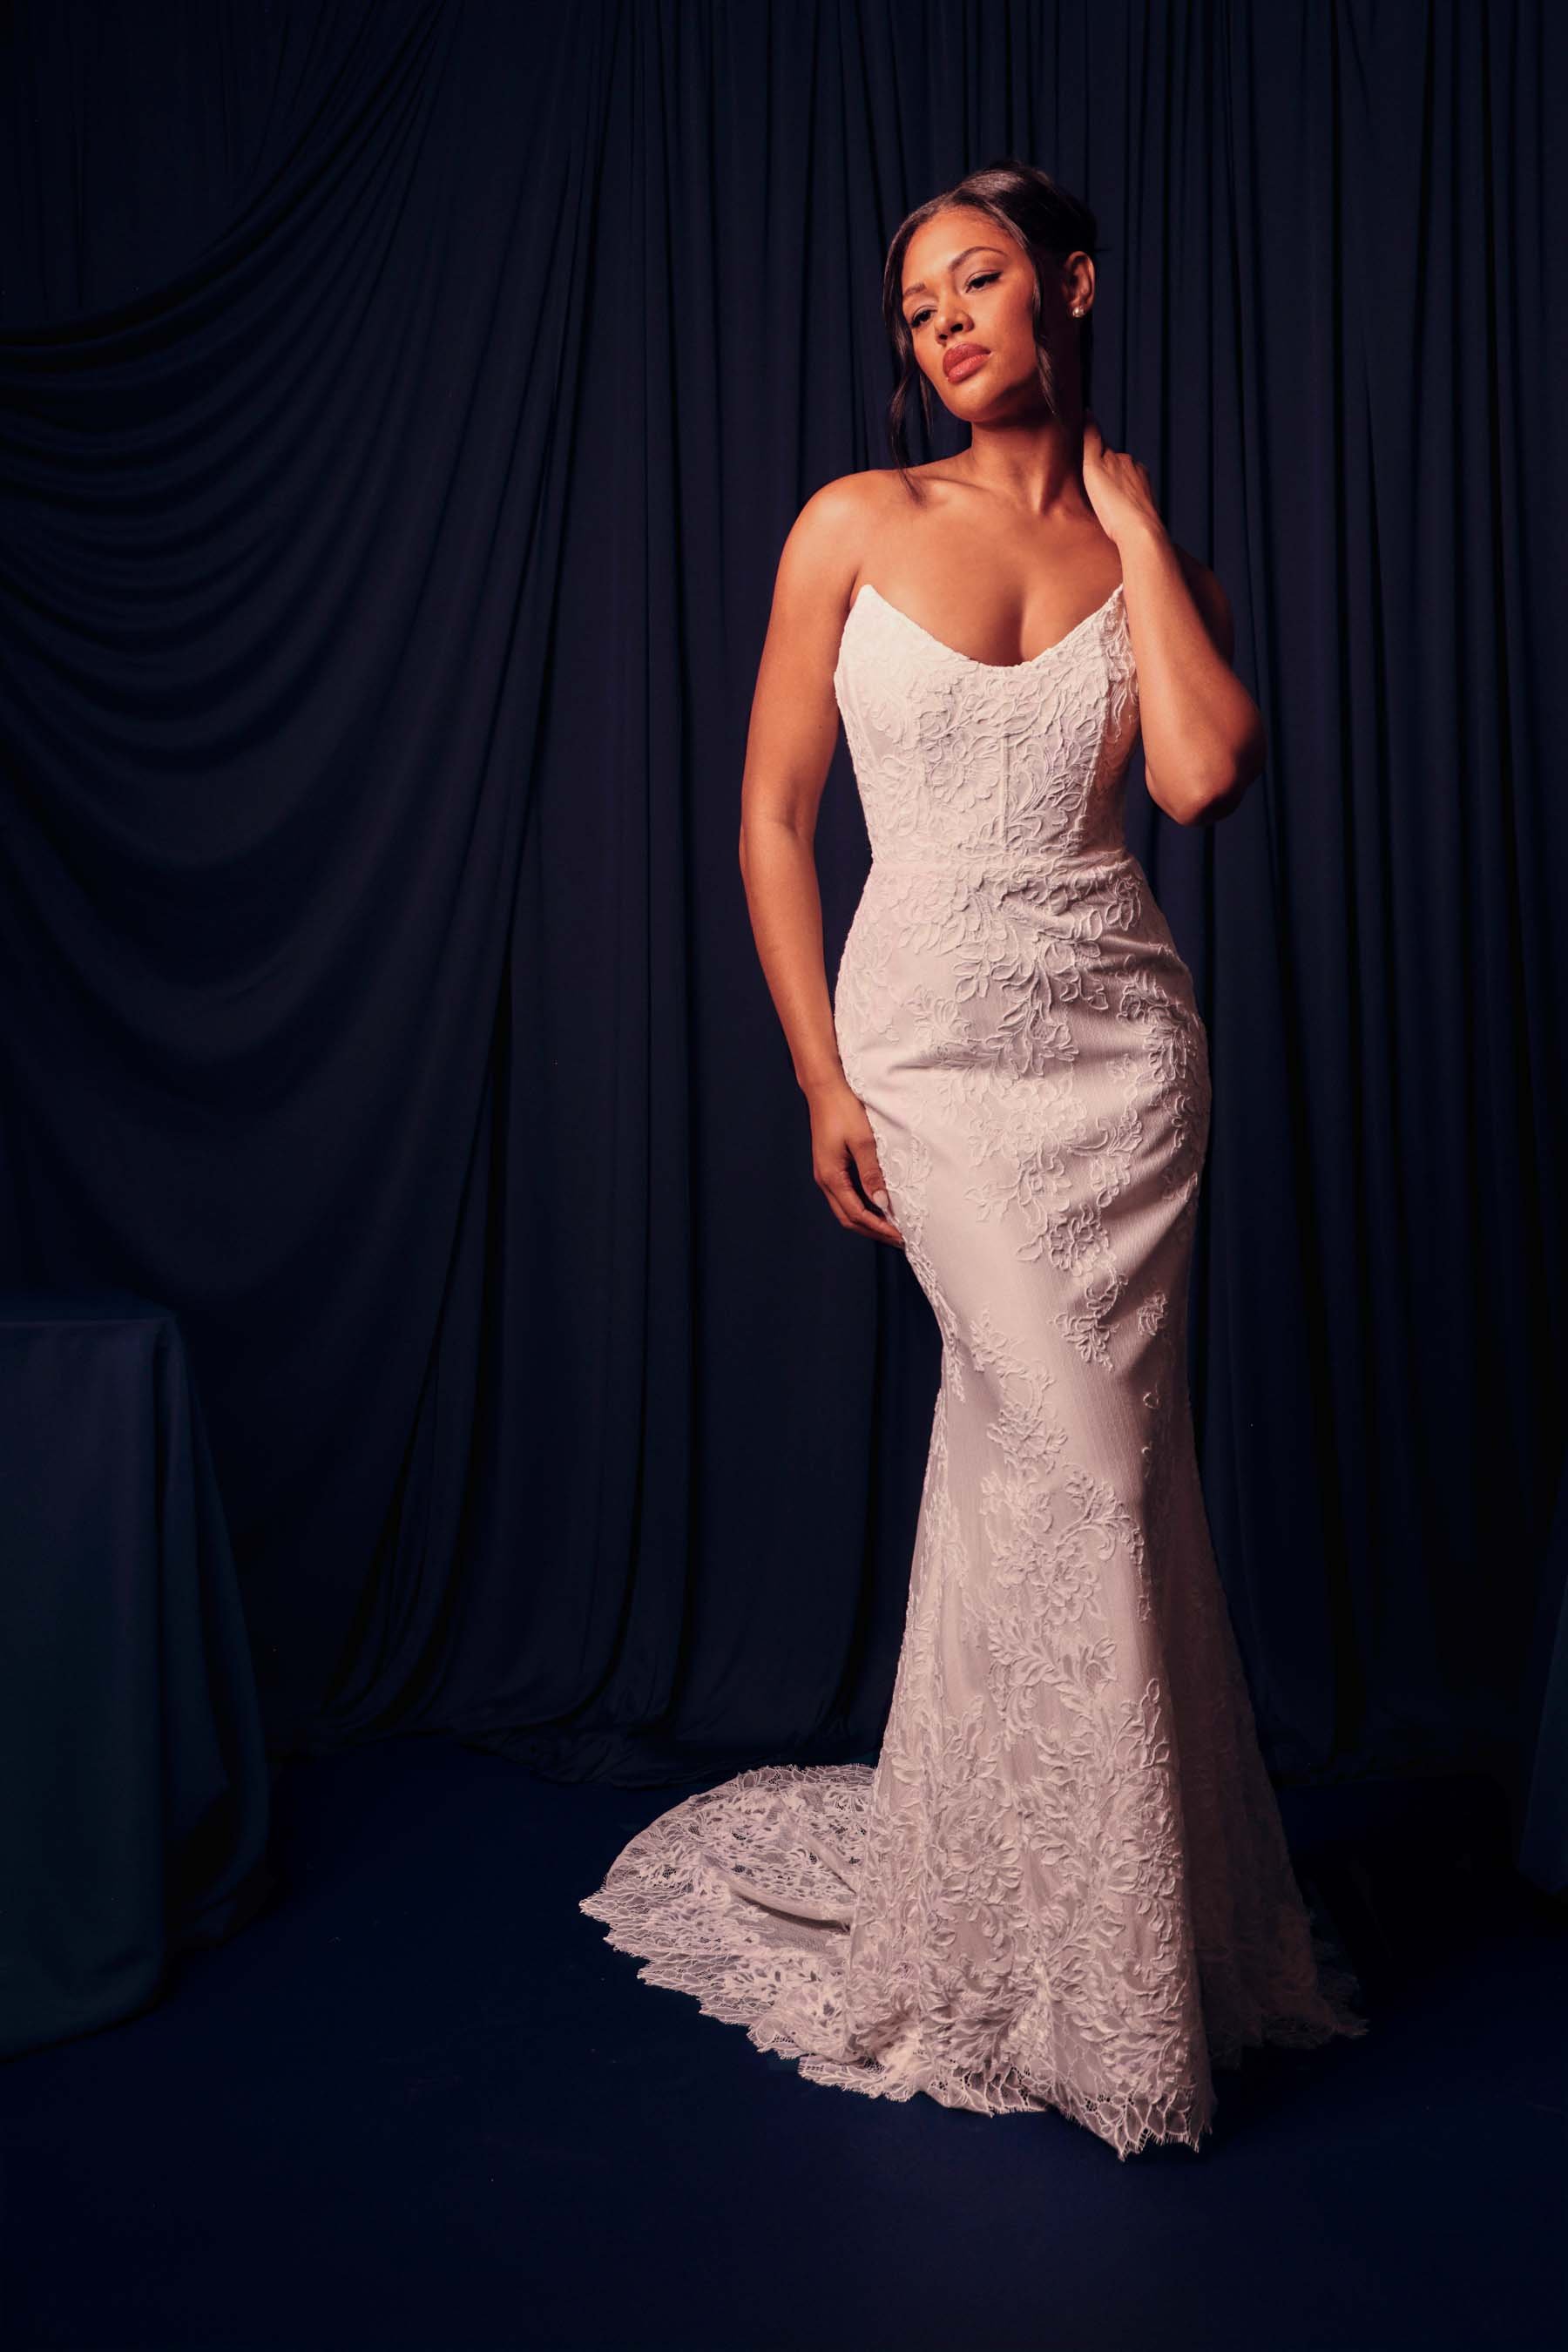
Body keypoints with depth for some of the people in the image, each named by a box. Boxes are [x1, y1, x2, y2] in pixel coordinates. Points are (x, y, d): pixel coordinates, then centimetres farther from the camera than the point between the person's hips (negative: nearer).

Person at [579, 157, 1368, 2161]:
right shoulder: (856, 527, 3)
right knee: (1084, 1467, -7)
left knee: (1028, 1455, 6)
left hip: (1121, 1036, 3)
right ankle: (1113, 1979, 13)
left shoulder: (1150, 552, 9)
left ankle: (981, 1893, 29)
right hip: (931, 1036, -2)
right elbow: (771, 819, 2)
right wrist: (823, 1081, -5)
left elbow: (1206, 779, -12)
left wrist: (1133, 521, -2)